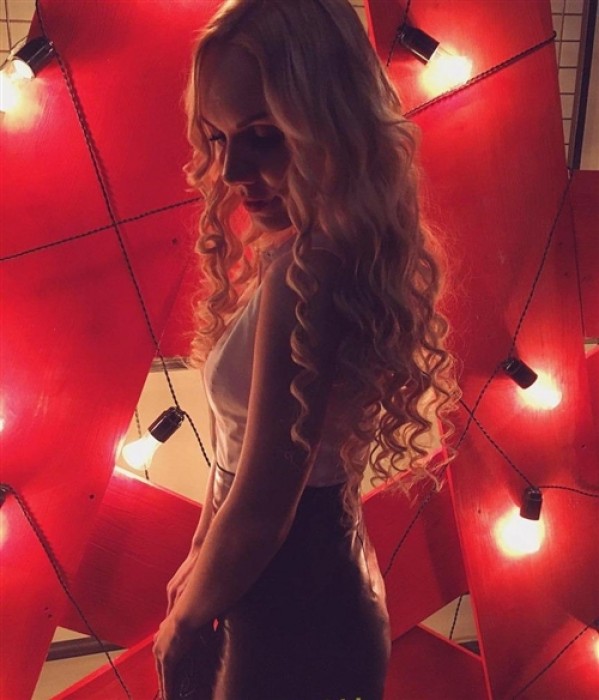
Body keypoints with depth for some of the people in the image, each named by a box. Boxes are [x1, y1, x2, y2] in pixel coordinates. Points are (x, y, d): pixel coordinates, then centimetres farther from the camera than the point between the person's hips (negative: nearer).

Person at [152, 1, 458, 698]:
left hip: (292, 614, -8)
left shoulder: (303, 276, -27)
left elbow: (259, 510, -24)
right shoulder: (290, 253, 2)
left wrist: (183, 623, -8)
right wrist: (198, 560, 12)